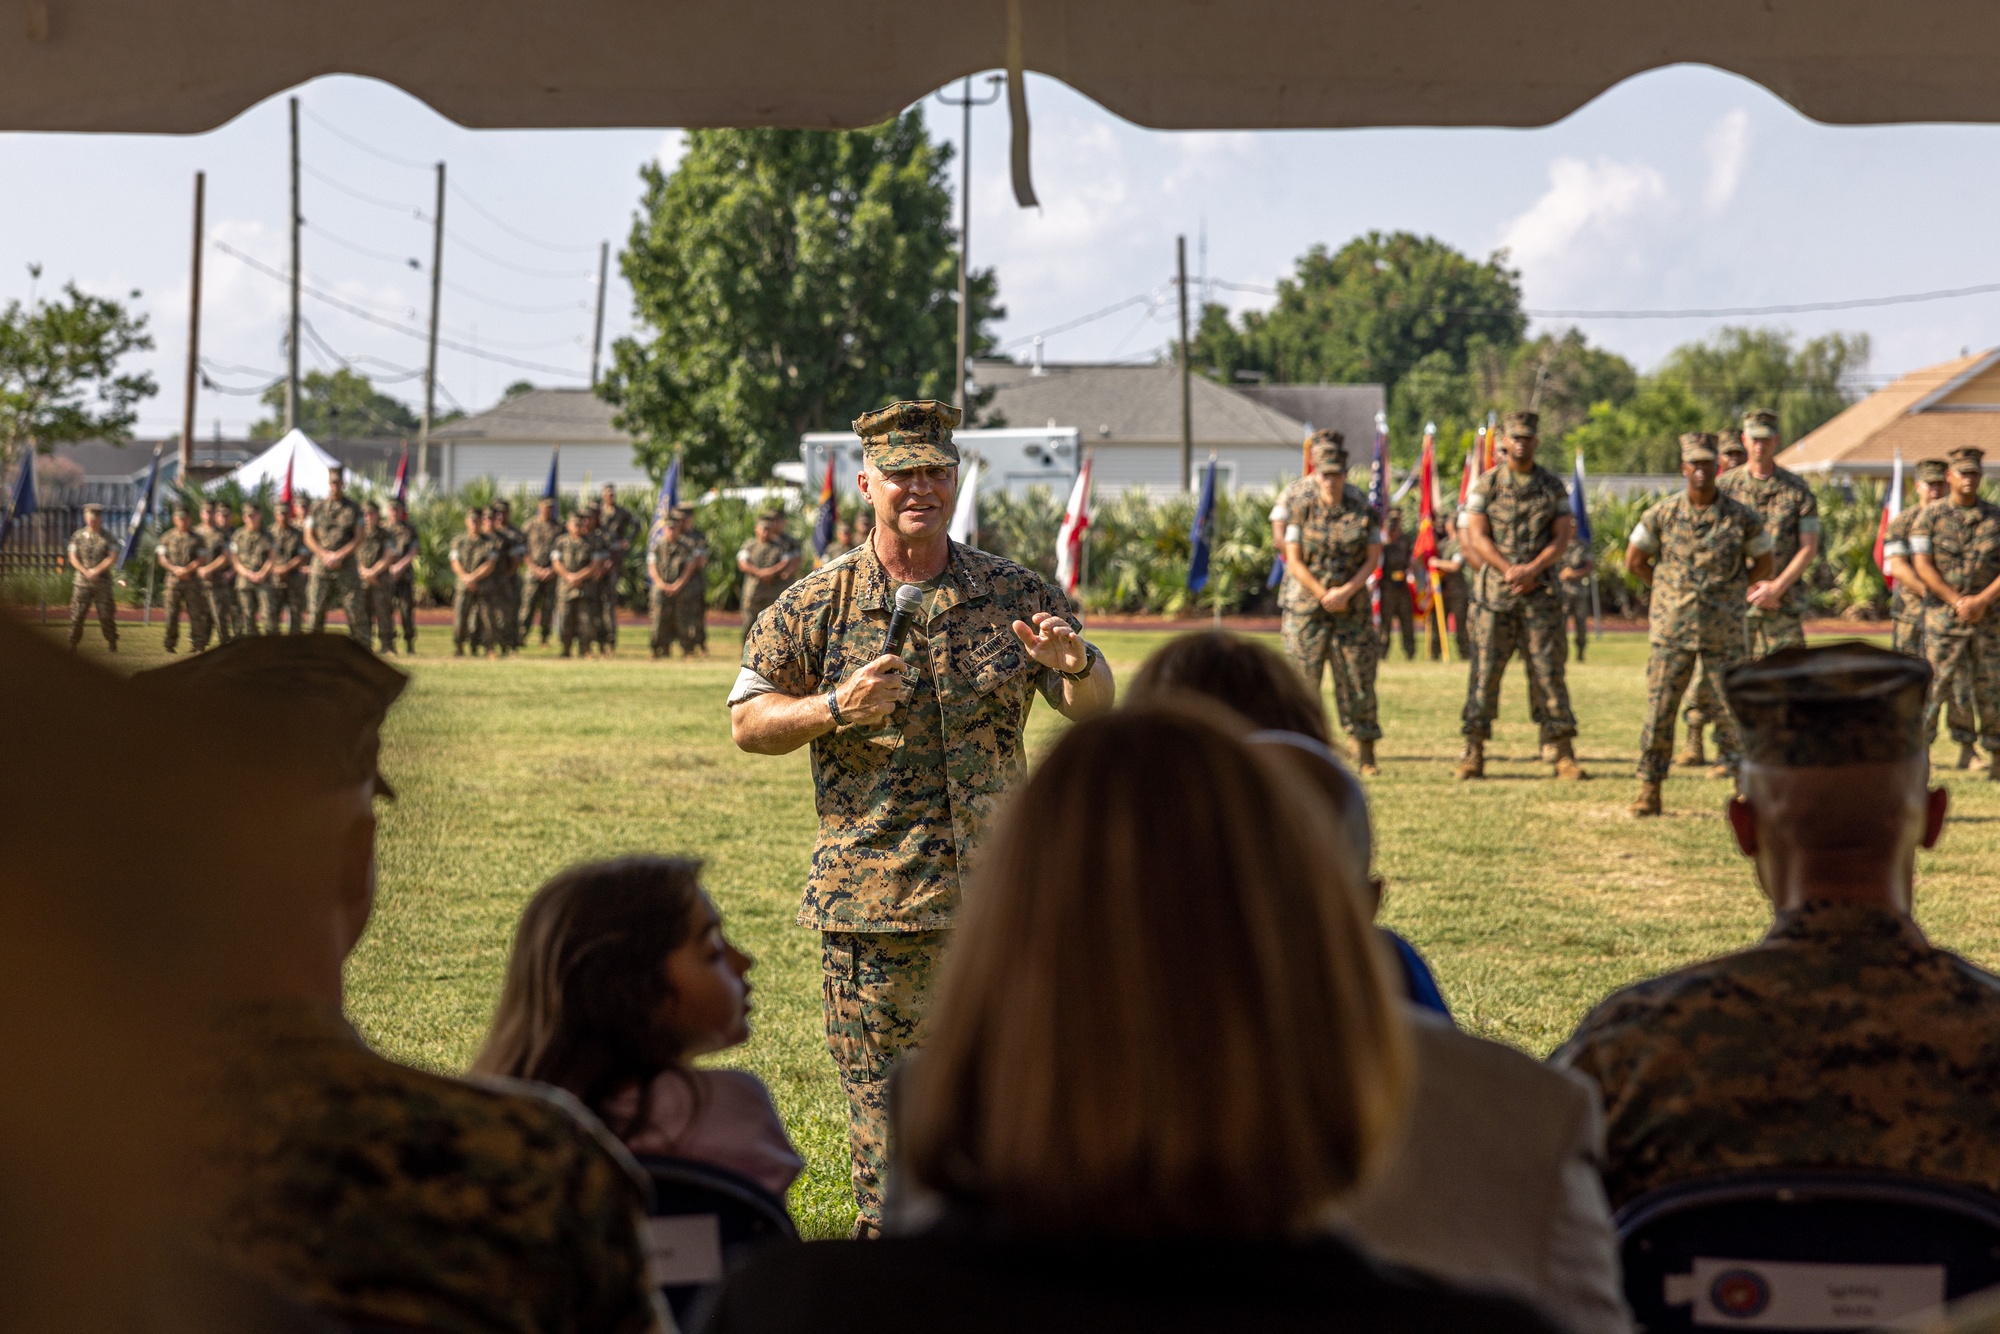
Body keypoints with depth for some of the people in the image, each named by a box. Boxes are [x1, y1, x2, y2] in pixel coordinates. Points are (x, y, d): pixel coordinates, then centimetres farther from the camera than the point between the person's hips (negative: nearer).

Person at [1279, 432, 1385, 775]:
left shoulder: (1363, 510, 0)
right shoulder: (1300, 508, -3)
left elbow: (1373, 558, 1)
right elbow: (1294, 561, -4)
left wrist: (1345, 592, -13)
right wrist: (1325, 596, -11)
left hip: (1351, 605, 1)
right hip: (1306, 603, -1)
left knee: (1359, 679, 1)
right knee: (1302, 678, -2)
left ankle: (1365, 752, 9)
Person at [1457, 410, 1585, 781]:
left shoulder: (1553, 487, 8)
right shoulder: (1486, 484, 4)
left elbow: (1561, 537, 3)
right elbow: (1476, 535, -2)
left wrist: (1531, 570, -13)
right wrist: (1507, 570, -14)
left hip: (1540, 589, 1)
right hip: (1496, 589, -1)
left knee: (1549, 671, -1)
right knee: (1485, 670, -2)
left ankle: (1562, 752, 1)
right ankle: (1474, 752, 2)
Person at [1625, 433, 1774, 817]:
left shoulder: (1741, 516, -2)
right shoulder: (1663, 514, -1)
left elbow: (1763, 562, 11)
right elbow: (1634, 560, 10)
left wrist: (1733, 592, 6)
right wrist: (1668, 589, 9)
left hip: (1724, 630, 0)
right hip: (1671, 627, 0)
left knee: (1733, 706, 1)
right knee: (1659, 708, -2)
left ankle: (1732, 766, 16)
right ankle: (1650, 789, 4)